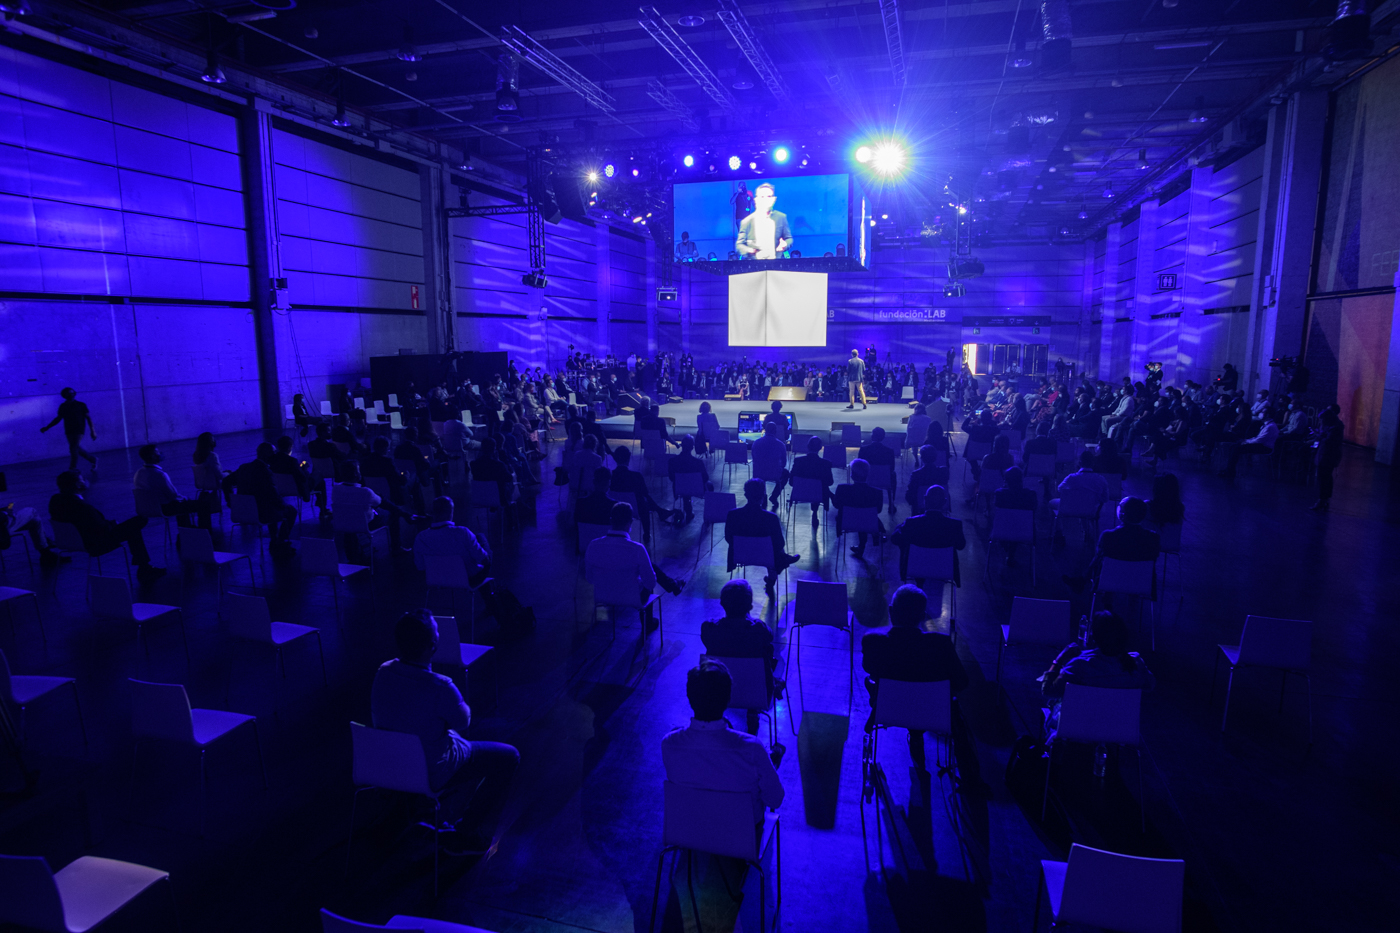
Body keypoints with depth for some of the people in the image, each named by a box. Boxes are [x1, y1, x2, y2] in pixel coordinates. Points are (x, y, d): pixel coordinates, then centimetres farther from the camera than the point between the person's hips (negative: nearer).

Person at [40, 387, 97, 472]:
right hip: (69, 432, 4)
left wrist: (92, 430, -7)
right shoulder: (63, 406, 7)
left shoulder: (81, 405, -1)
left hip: (79, 431, -4)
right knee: (76, 449, 6)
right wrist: (47, 428, 13)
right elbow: (58, 418, 16)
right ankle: (92, 460, 26)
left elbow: (88, 417, 0)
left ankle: (73, 470, -8)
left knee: (74, 449, -14)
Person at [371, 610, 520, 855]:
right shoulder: (439, 688, -34)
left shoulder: (383, 672, -14)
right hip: (432, 775, -7)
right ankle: (465, 836, 12)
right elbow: (463, 722, -14)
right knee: (508, 757, 9)